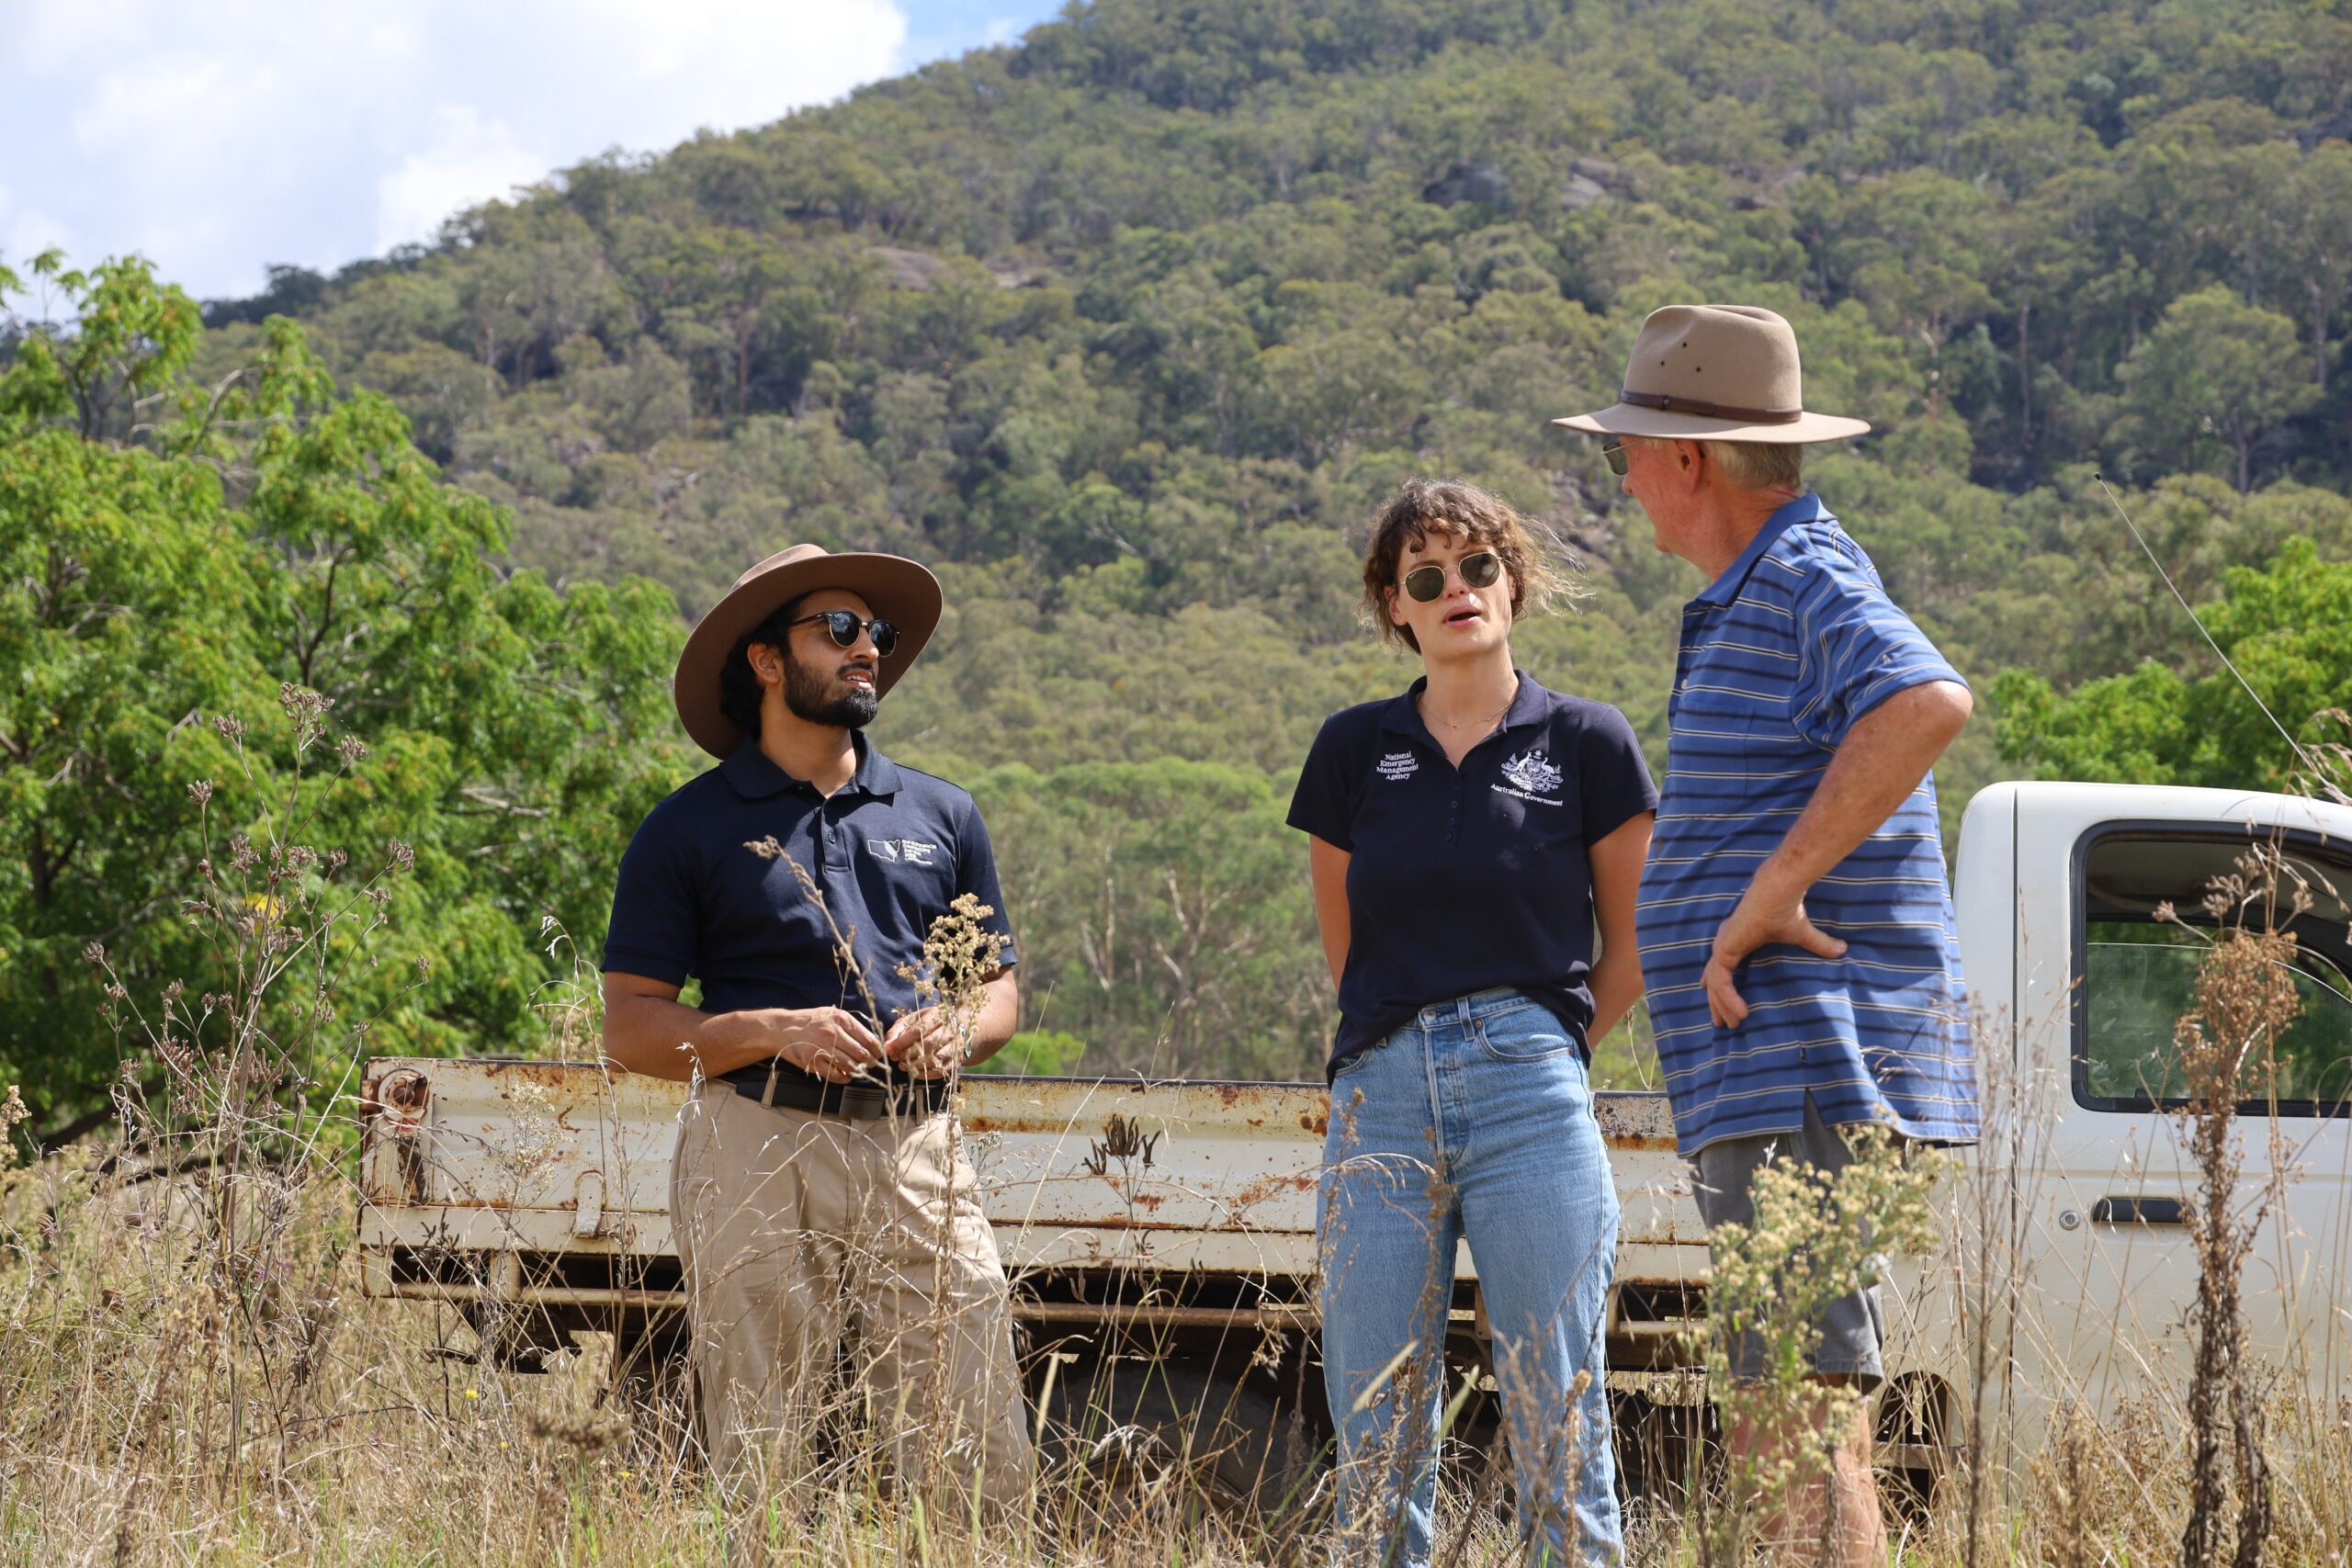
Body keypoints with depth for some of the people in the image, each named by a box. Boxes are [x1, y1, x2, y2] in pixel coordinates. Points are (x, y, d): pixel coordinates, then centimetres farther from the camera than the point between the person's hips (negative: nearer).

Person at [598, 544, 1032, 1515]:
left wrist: (960, 1029, -1)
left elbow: (999, 987, 23)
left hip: (917, 1152, 3)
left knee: (981, 1467, -4)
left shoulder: (941, 815, 18)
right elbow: (631, 1028, 2)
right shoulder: (689, 830, 6)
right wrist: (776, 1032, -13)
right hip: (758, 1151, -3)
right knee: (759, 1472, -3)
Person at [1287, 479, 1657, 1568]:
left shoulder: (1588, 743, 4)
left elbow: (1632, 947, 11)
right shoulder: (1354, 751, 11)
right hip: (1382, 1100, 2)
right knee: (1375, 1435, 3)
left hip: (1533, 1100, -2)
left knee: (1558, 1426, -2)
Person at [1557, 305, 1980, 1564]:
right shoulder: (1750, 601, 21)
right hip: (1767, 1082, 11)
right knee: (1781, 1426, 13)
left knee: (1802, 1418, -15)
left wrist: (1769, 894, -28)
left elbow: (1929, 704, -32)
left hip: (1812, 1071, -11)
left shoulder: (1808, 584, -11)